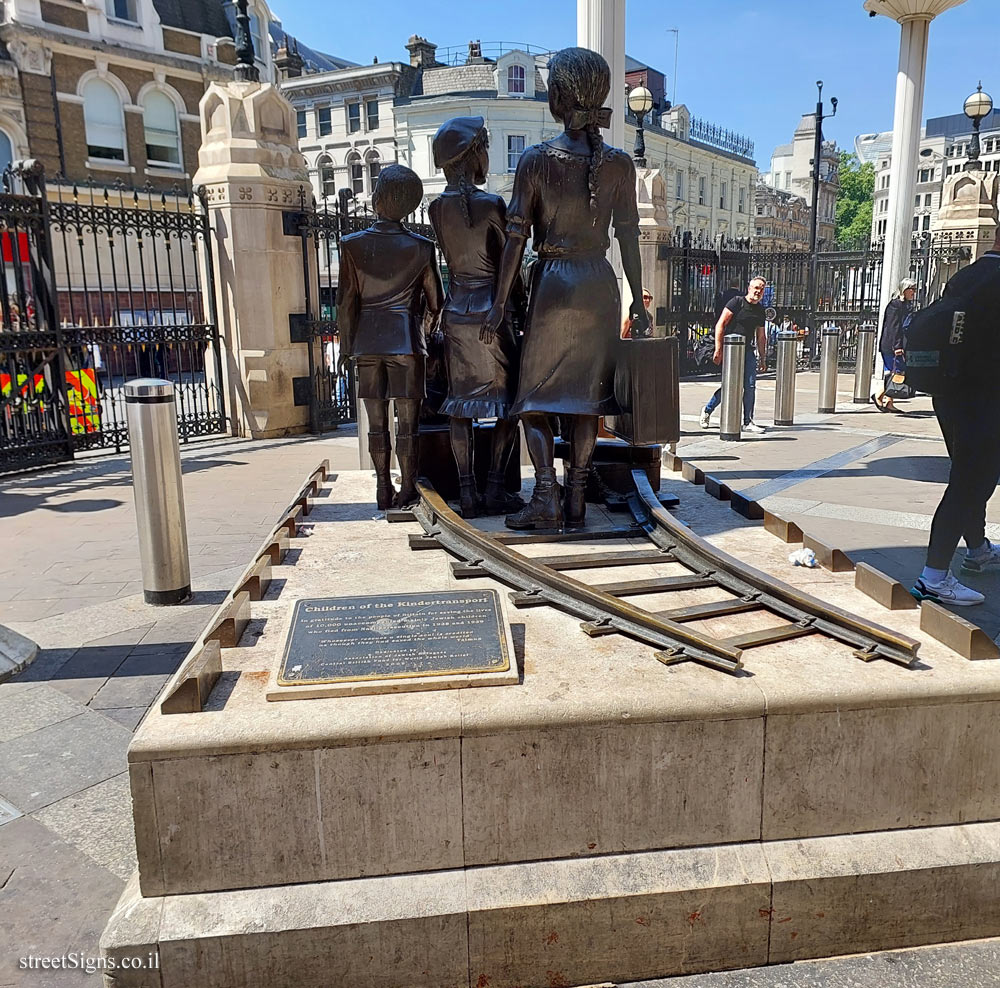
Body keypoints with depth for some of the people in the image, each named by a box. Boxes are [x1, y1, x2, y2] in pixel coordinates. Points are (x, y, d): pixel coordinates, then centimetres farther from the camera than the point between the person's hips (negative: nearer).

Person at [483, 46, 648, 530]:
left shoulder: (536, 159, -5)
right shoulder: (619, 163, 3)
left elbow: (516, 238, -7)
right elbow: (628, 237, 3)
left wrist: (499, 302, -3)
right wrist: (637, 303, 9)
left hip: (552, 281, -3)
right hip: (600, 282, 3)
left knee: (535, 395, 6)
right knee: (586, 395, 9)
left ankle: (546, 496, -6)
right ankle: (576, 499, 11)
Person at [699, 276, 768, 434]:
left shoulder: (760, 310, 15)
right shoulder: (737, 302, -5)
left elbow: (761, 337, 22)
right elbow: (720, 325, -10)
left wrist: (763, 359, 20)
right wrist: (718, 350, -17)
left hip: (747, 350, 6)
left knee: (750, 386, -1)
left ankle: (748, 422, 7)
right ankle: (707, 411, 14)